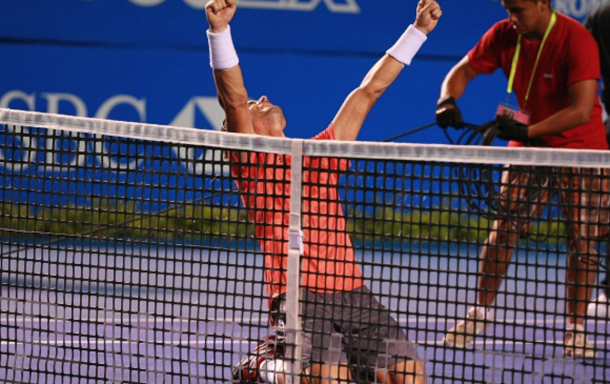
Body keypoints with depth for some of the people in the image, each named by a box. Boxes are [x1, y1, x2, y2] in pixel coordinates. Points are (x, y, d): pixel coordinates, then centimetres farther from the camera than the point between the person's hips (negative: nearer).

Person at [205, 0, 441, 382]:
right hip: (297, 293, -5)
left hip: (352, 290, 5)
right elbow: (233, 97, -8)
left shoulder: (319, 154, 23)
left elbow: (370, 90, 25)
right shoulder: (252, 162, 8)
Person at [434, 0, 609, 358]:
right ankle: (482, 311, 11)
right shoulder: (504, 36, -8)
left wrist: (527, 131, -36)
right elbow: (463, 71, 3)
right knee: (503, 228, -3)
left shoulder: (577, 40, -23)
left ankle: (576, 328, 4)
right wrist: (448, 101, -20)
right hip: (528, 145, 4)